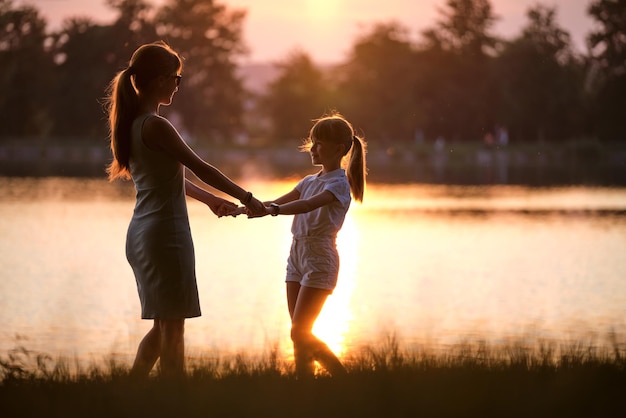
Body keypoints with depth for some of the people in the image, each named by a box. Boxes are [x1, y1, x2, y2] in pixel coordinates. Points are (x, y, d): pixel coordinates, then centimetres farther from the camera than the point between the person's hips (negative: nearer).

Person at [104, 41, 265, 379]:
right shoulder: (156, 126, -16)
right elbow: (200, 168, -13)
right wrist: (248, 199, -4)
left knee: (164, 325, 16)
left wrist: (210, 199, 30)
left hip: (141, 234, 9)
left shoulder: (131, 123, 12)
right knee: (172, 327, -4)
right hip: (165, 233, -9)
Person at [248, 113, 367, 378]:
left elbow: (308, 205, -27)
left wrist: (273, 210, -42)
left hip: (319, 260, -8)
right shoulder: (309, 181, 16)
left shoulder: (339, 183, -9)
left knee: (299, 334, -11)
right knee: (300, 335, 5)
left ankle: (344, 379, 1)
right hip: (297, 256, 8)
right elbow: (280, 201, 9)